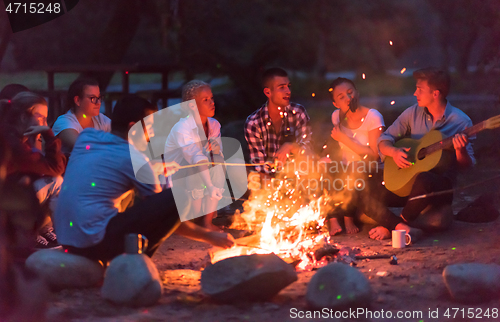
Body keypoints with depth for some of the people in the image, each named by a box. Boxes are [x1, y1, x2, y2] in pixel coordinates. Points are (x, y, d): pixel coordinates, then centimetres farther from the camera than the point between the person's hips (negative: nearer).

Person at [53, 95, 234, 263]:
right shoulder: (134, 159, -6)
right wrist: (209, 236, 9)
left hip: (68, 242, 8)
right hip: (96, 240, -8)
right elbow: (161, 213, 0)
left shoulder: (86, 137, 11)